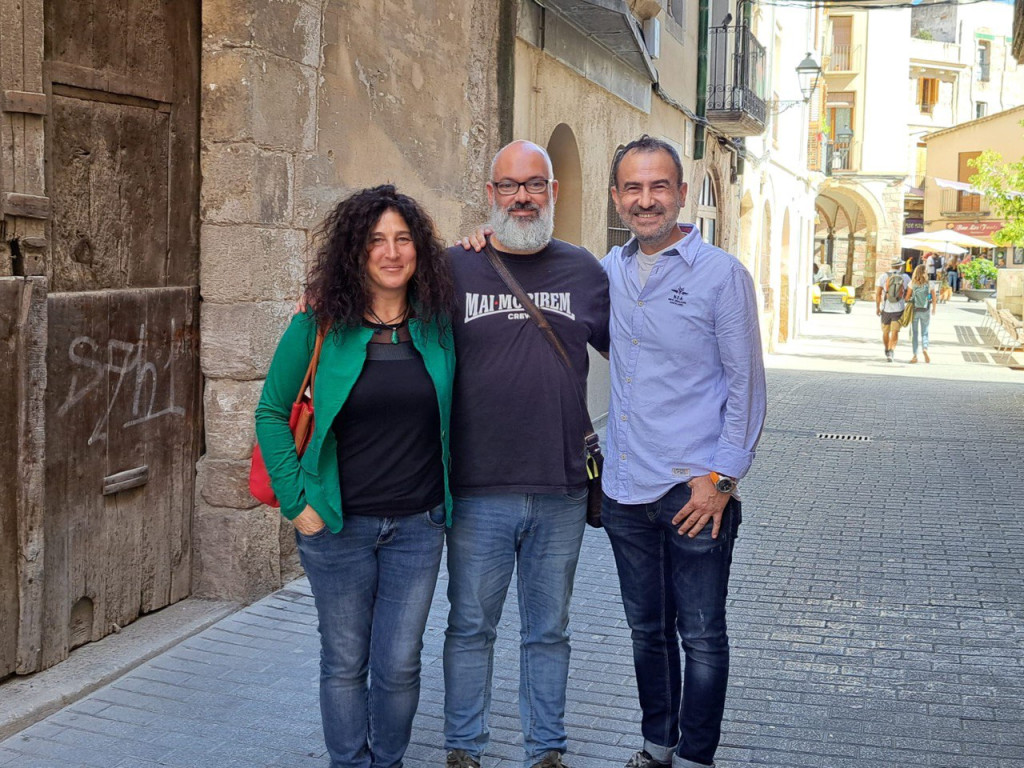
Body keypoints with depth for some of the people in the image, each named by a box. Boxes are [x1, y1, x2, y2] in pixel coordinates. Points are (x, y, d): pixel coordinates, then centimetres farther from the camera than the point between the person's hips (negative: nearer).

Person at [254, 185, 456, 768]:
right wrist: (297, 501, -7)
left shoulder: (439, 325, 0)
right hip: (338, 525, -1)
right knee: (346, 664, 10)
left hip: (418, 525, 2)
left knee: (399, 665, 8)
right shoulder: (319, 327, -6)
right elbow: (271, 413, 0)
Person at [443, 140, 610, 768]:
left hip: (561, 488, 2)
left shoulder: (583, 269, 7)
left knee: (548, 630, 14)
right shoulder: (455, 267, 1)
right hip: (478, 490, -1)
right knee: (471, 627, 10)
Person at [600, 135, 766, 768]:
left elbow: (746, 384, -6)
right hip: (626, 489, 5)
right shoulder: (610, 271, 8)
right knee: (648, 630, 17)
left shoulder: (722, 274, -6)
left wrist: (720, 478, -12)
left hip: (694, 490, -5)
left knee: (701, 638, 3)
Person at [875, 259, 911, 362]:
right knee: (895, 333, -1)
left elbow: (878, 293, -7)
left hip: (886, 309, 1)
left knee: (885, 332, 18)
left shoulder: (883, 276, -5)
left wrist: (877, 307, 2)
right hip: (899, 309, -1)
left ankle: (887, 352, 35)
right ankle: (891, 352, -22)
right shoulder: (906, 277, -2)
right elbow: (907, 294, 3)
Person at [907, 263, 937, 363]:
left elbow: (907, 297, -6)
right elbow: (934, 298, 0)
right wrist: (933, 309, 15)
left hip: (914, 310, 0)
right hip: (925, 311, 0)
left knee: (915, 333, 9)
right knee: (924, 333, 12)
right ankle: (925, 349, -15)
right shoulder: (930, 284, -5)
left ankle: (915, 355, 5)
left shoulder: (912, 283, -8)